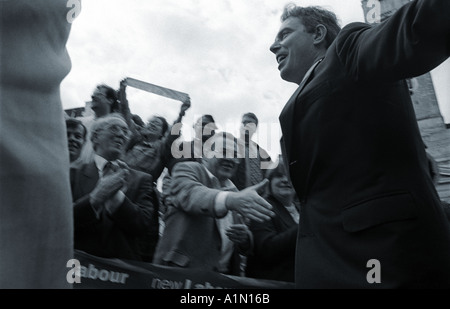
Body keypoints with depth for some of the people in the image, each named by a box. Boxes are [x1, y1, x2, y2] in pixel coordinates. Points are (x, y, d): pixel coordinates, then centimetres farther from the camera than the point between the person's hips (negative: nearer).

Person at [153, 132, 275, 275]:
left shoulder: (234, 192, 17)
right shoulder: (186, 169, 2)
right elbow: (190, 193, -22)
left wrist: (244, 238, -6)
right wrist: (229, 200, -40)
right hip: (182, 269, -5)